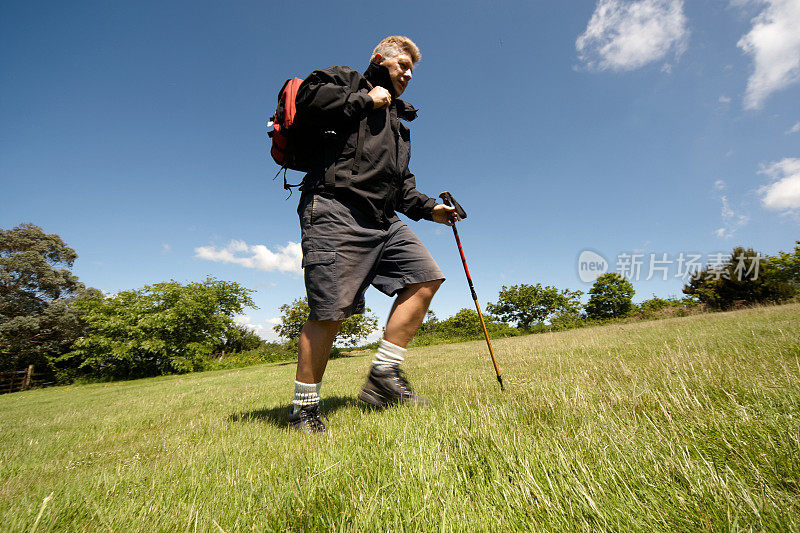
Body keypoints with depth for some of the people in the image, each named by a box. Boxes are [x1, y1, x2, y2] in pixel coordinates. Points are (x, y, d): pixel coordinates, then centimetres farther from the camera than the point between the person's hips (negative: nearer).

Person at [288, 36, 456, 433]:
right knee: (331, 311, -12)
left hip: (383, 219, 8)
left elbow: (401, 184, 31)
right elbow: (307, 99, -7)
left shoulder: (397, 119, 35)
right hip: (336, 209, -8)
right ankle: (304, 408, 4)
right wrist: (366, 100, 1)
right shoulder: (344, 79, 16)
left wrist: (429, 208, 16)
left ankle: (384, 377, -2)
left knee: (425, 276, -6)